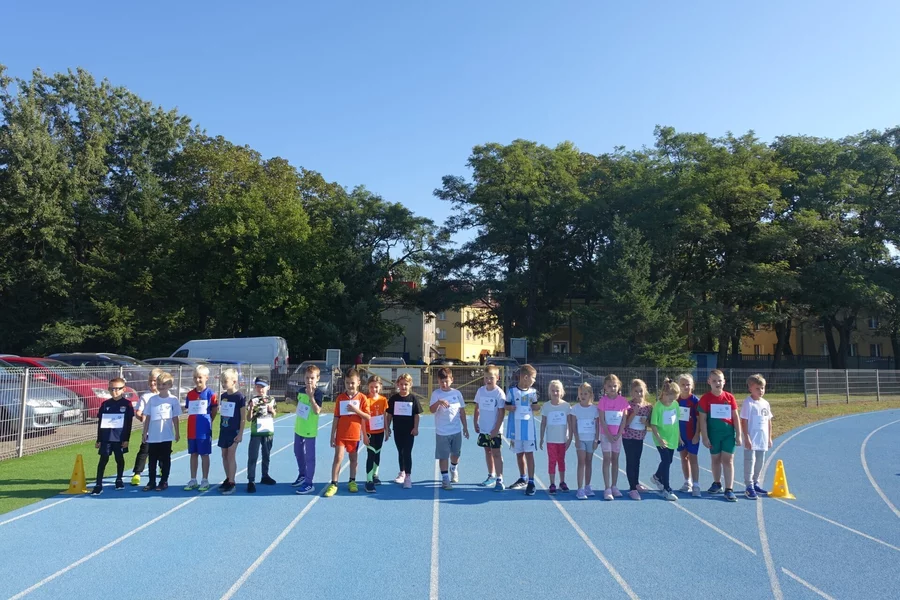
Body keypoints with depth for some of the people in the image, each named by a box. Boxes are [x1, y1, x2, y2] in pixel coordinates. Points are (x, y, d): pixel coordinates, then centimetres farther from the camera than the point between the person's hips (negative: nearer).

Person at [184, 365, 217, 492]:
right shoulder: (190, 394, 5)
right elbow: (188, 410, 14)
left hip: (204, 431, -4)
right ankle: (193, 480, 22)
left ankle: (205, 481, 14)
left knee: (204, 455, 4)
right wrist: (196, 421, 7)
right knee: (193, 454, 12)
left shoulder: (210, 394, -8)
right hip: (191, 431, 4)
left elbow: (214, 411, 0)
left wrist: (206, 422, 4)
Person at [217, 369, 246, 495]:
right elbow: (222, 414, 14)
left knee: (231, 456, -5)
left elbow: (243, 417, -11)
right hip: (224, 430, 6)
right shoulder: (223, 396, 6)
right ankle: (228, 479, 23)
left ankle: (232, 483, 1)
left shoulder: (239, 397, -13)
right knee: (224, 455, 11)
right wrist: (220, 429, 14)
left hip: (234, 431, -6)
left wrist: (240, 433, -13)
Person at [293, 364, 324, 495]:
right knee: (298, 452, 22)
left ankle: (309, 484, 7)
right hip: (298, 428, 8)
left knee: (309, 456, -1)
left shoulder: (318, 393, -17)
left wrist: (311, 396, -34)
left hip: (309, 430, -8)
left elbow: (317, 411, -30)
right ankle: (302, 475, 41)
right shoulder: (301, 391, 5)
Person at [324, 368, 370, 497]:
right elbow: (336, 418, 1)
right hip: (341, 434, 0)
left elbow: (368, 417, -6)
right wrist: (332, 436, -1)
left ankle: (352, 481, 29)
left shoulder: (362, 397, -4)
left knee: (354, 459, 12)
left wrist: (356, 410, -21)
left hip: (355, 434, 0)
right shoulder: (340, 398, 0)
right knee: (338, 457, -8)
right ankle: (333, 484, -1)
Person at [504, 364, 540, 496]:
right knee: (519, 454, 11)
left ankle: (531, 482, 0)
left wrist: (538, 408, -7)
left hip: (528, 427, 0)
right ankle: (522, 479, 27)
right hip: (516, 428, 0)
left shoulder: (533, 392, 4)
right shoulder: (512, 391, -4)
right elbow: (507, 406, 6)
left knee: (529, 454, -4)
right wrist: (510, 407, -15)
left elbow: (535, 408, 14)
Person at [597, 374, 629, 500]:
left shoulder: (623, 400, -3)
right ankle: (607, 489, -2)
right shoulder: (603, 401, -9)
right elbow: (602, 421, -10)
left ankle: (614, 486, 19)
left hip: (618, 435, 2)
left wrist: (618, 435, -7)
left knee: (615, 459, 10)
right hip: (606, 434, -2)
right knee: (607, 459, -3)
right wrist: (609, 435, -13)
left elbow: (624, 419, -2)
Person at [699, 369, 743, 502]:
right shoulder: (705, 398, -7)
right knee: (715, 459, 13)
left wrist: (738, 435, 1)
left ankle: (729, 489, 2)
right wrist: (705, 437, -9)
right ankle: (717, 484, 31)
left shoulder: (729, 397, -2)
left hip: (728, 432, 0)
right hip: (713, 433, 0)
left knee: (728, 460, -1)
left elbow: (736, 417, 3)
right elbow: (702, 419, -6)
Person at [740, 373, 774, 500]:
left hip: (762, 440, 7)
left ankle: (755, 484, 29)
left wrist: (769, 438, 14)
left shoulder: (765, 403, 8)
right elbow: (744, 421, -13)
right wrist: (747, 438, -16)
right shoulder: (748, 403, -11)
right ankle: (749, 487, 0)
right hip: (751, 440, -7)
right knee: (750, 462, -4)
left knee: (759, 463, 16)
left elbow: (769, 421, 15)